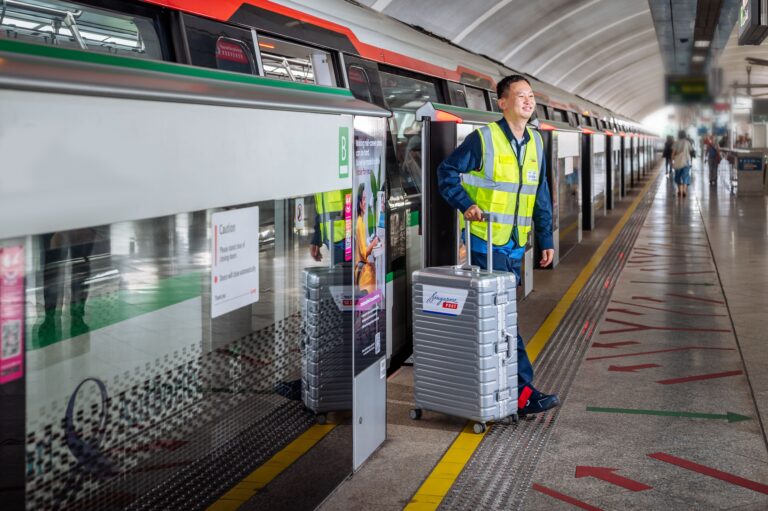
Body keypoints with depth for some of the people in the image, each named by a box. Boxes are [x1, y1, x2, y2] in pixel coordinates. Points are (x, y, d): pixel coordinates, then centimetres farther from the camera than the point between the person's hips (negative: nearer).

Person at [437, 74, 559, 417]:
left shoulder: (535, 143, 11)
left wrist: (546, 239, 13)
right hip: (486, 243, -7)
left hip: (516, 244, 7)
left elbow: (541, 196, 16)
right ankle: (522, 391, -6)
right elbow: (447, 173, -4)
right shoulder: (484, 138, -9)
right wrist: (466, 205, -17)